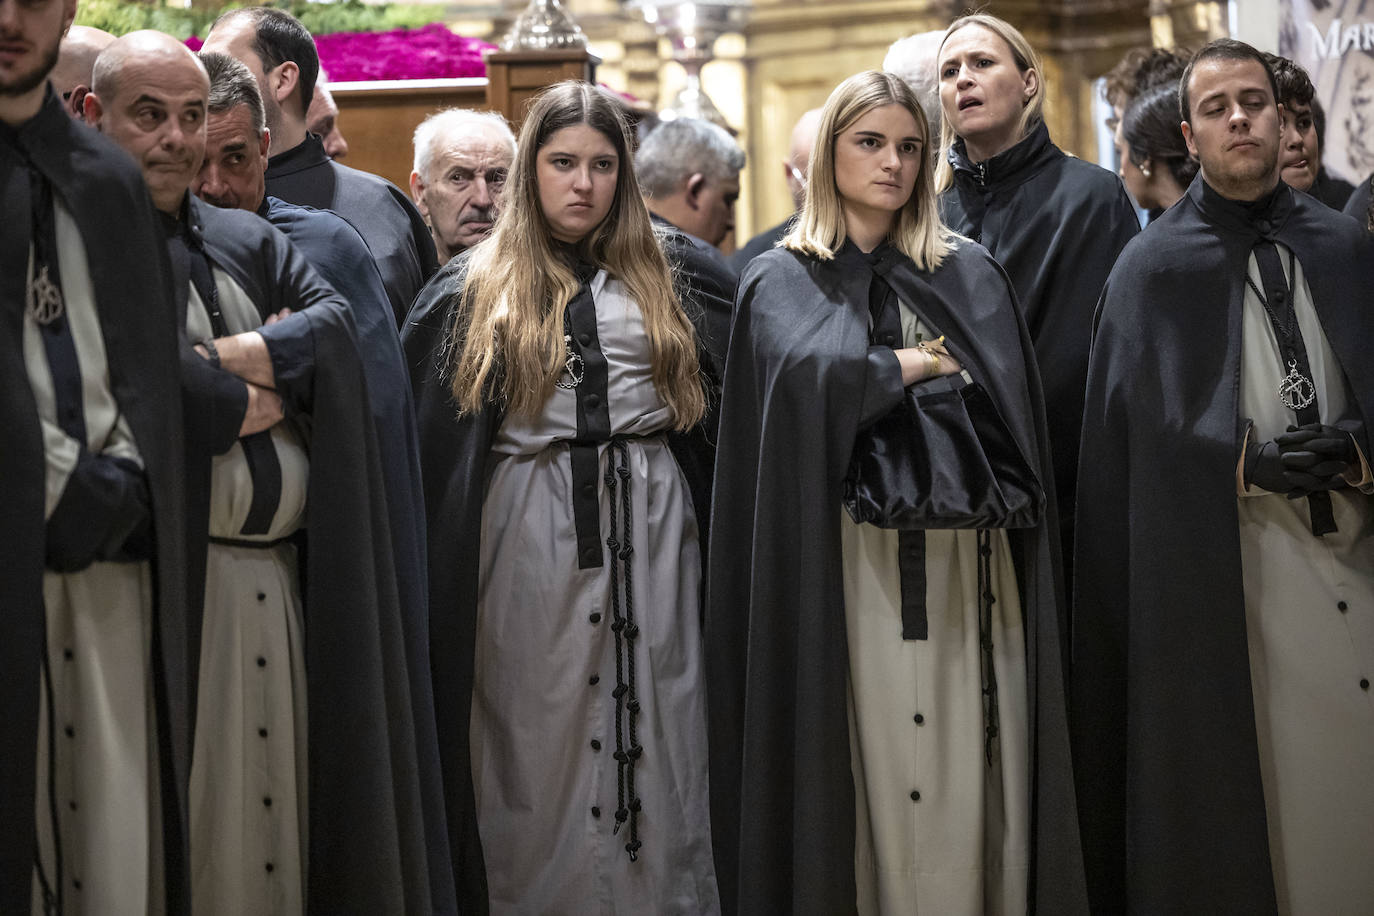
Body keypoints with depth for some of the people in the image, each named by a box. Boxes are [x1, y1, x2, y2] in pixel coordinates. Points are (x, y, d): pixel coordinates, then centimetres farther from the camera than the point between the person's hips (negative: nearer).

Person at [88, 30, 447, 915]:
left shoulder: (249, 241, 20)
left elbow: (336, 325, 3)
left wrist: (217, 360, -9)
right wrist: (267, 368, -5)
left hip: (279, 582, 6)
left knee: (274, 820, 8)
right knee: (187, 835, -4)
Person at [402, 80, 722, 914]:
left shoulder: (658, 282, 14)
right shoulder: (476, 289, 7)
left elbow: (700, 417, 17)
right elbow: (431, 430, 4)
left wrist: (701, 528, 9)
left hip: (651, 531, 2)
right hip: (530, 531, -2)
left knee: (653, 740, 1)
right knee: (539, 740, 1)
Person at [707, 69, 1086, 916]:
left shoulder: (970, 273, 16)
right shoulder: (781, 281, 8)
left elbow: (1014, 405, 7)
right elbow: (808, 377, -12)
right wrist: (917, 363, -1)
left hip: (973, 556, 3)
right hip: (858, 560, -2)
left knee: (981, 775, -1)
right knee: (887, 775, -5)